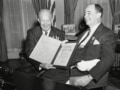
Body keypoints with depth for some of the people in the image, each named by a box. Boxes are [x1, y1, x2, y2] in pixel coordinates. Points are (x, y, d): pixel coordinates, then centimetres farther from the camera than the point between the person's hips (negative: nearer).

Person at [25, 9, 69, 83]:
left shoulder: (60, 34, 7)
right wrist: (40, 65, -22)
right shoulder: (32, 33, 4)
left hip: (55, 66, 2)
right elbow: (29, 53, -5)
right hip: (37, 67, -1)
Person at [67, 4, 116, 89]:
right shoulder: (84, 34, 18)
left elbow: (108, 59, -15)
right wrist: (78, 63, -7)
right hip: (74, 72, 6)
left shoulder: (107, 34, -4)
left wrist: (89, 77, -23)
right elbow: (76, 53, 13)